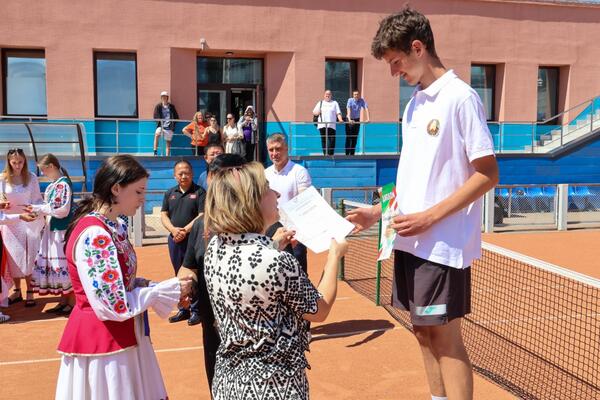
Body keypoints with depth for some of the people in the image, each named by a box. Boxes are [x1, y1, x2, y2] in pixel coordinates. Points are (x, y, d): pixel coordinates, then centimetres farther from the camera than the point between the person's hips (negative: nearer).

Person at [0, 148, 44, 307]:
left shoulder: (31, 177, -3)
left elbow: (37, 199, 1)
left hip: (28, 221, -1)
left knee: (28, 257, 2)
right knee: (13, 257, 8)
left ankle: (30, 291, 9)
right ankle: (17, 290, 20)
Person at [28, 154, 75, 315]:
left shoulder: (63, 184, -16)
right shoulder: (53, 185, 11)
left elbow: (63, 210, -20)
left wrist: (38, 208, -14)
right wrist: (36, 210, 3)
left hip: (62, 230, -9)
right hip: (53, 229, 9)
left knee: (64, 264, -2)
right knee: (56, 264, 12)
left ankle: (72, 302, 8)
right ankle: (63, 301, 21)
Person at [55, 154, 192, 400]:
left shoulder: (114, 226, 5)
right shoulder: (94, 235, -24)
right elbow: (114, 305, -25)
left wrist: (169, 288, -3)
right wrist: (169, 290, -17)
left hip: (120, 335, 9)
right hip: (101, 340, -9)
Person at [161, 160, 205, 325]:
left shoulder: (199, 192, -3)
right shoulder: (170, 193, 12)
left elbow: (202, 216, -10)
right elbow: (164, 215, 9)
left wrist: (185, 231, -16)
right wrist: (173, 229, -9)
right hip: (175, 239, 5)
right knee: (179, 275, 12)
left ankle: (196, 310, 8)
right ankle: (183, 309, 23)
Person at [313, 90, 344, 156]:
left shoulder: (334, 103, 16)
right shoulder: (320, 103, 18)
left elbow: (338, 113, 8)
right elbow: (314, 113, 17)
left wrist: (340, 119, -10)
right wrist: (318, 112, -6)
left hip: (331, 125, -1)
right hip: (322, 125, 1)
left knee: (332, 140, -9)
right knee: (324, 140, 0)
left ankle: (330, 154, -6)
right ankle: (325, 154, 5)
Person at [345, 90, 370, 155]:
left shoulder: (362, 101, -8)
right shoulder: (350, 100, -15)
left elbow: (366, 109, -15)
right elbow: (348, 110, -28)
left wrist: (367, 119, -29)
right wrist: (349, 119, -42)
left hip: (357, 120, 3)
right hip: (350, 120, -3)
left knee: (355, 138, 4)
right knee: (348, 137, -7)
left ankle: (352, 153, 11)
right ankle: (347, 153, -5)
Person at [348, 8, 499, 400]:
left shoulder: (461, 97, -11)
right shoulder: (414, 104, 13)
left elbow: (488, 174, -14)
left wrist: (429, 217, -18)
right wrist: (378, 210, 9)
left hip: (443, 244, -8)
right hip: (410, 241, 8)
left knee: (444, 336, -1)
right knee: (423, 330, 14)